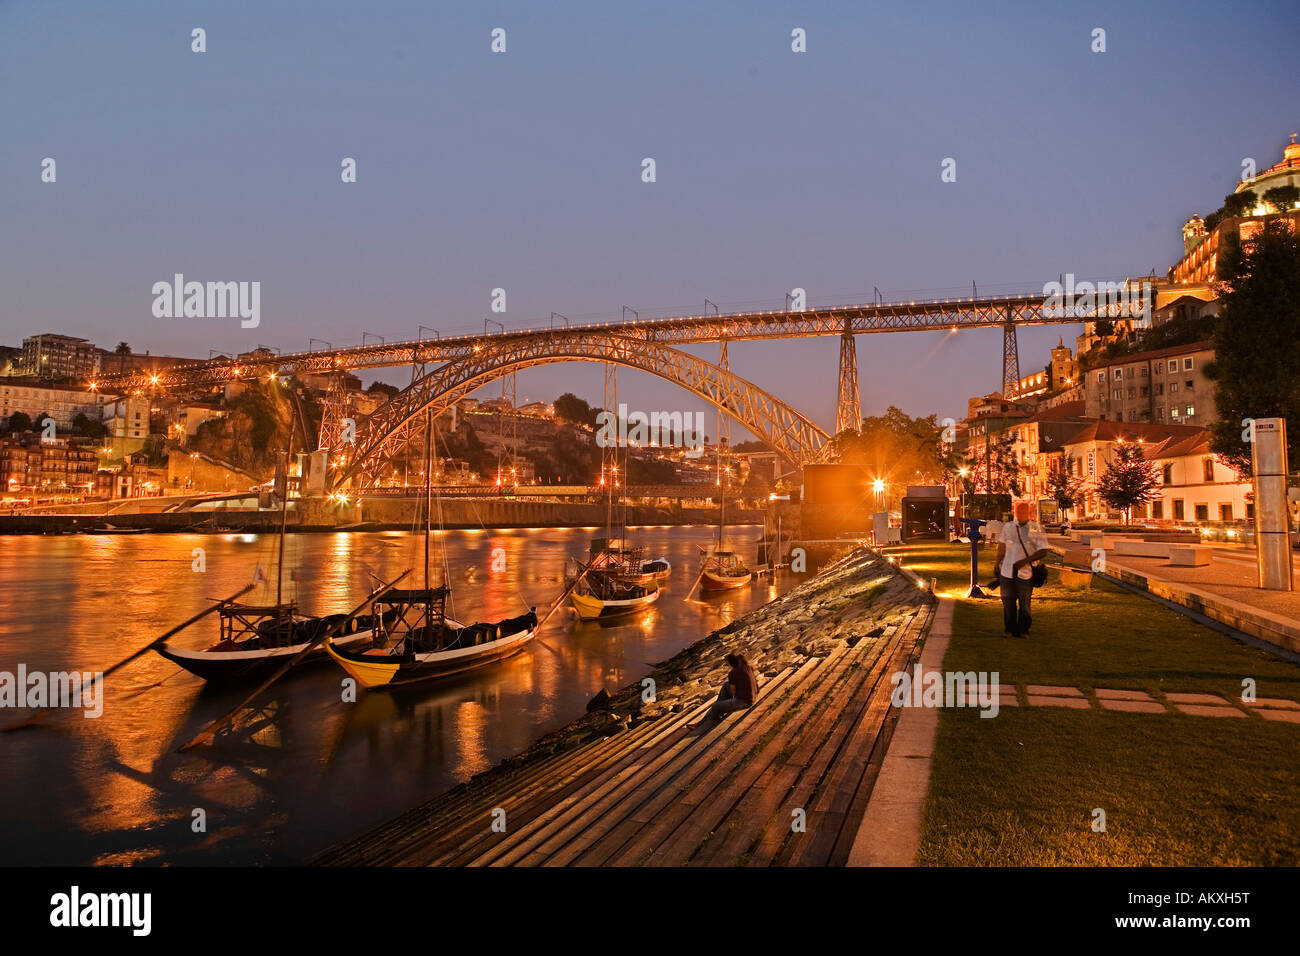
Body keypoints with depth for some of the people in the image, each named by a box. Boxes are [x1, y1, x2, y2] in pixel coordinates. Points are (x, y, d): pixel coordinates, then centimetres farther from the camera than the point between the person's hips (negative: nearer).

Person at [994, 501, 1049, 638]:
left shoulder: (1036, 530, -4)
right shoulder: (1008, 527, 8)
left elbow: (1043, 551, -8)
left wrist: (1025, 561, -17)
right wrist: (998, 564, 23)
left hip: (1025, 572, -3)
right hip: (1007, 571, 3)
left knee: (1024, 603, 2)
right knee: (1008, 602, 7)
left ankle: (1023, 630, 16)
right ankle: (1009, 629, 18)